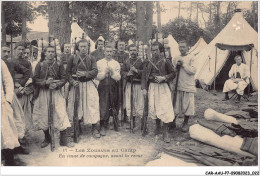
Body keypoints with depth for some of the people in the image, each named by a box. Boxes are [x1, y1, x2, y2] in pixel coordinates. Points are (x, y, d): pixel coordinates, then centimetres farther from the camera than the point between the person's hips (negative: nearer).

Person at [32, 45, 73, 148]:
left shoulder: (59, 65, 4)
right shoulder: (40, 65, 3)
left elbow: (64, 78, 2)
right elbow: (35, 79, -1)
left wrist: (56, 84, -16)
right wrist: (45, 82, -17)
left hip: (56, 91, 0)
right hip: (43, 93, 0)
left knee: (61, 113, -7)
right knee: (44, 115, 4)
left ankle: (63, 139, 2)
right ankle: (47, 138, 23)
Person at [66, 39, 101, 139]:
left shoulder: (91, 59, 7)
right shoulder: (73, 58, 6)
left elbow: (95, 71, -5)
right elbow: (68, 72, 6)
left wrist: (85, 73, -21)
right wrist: (72, 81, -10)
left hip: (89, 85, 0)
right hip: (76, 85, 1)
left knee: (92, 104, -8)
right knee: (77, 105, 4)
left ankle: (94, 128, 0)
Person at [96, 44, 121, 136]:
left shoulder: (116, 63, 9)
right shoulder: (99, 62, 6)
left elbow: (118, 77, -1)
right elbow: (98, 77, -3)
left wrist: (112, 72, -16)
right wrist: (105, 72, -17)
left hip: (113, 87, 2)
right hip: (103, 87, -2)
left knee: (114, 107, 8)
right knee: (103, 107, -5)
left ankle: (116, 126, 20)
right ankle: (102, 127, 3)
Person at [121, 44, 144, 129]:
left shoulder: (141, 61, 1)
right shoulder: (126, 61, 12)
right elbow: (123, 72, 9)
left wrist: (136, 70, -18)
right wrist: (127, 74, -10)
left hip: (139, 84, -3)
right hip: (129, 84, 3)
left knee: (140, 103, -7)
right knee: (130, 103, 6)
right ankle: (132, 122, 18)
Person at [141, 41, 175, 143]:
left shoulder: (165, 62, -5)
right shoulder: (148, 62, 6)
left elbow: (173, 73, -1)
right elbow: (144, 76, 6)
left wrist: (164, 78, -16)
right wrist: (144, 88, -2)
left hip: (163, 87, -4)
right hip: (152, 87, 4)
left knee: (164, 108, -7)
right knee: (153, 107, 9)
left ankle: (165, 132, 1)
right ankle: (157, 126, 32)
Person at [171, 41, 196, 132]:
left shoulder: (191, 58, -1)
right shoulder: (175, 58, 12)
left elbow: (193, 71, -12)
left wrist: (183, 64, -13)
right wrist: (176, 66, -6)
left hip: (188, 86, -3)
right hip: (177, 86, 3)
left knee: (187, 105, 2)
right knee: (174, 105, 7)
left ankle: (185, 123, 18)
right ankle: (172, 122, 22)